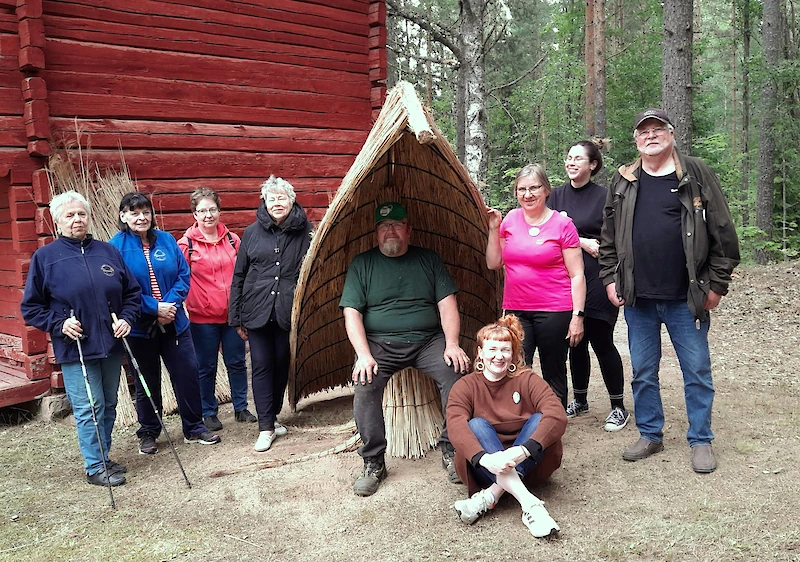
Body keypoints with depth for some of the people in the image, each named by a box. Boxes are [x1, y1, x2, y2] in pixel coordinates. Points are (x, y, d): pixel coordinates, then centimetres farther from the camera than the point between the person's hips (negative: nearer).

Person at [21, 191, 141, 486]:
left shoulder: (108, 251, 7)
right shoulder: (44, 257, -2)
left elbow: (132, 291, 13)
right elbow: (30, 307, 1)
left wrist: (127, 318, -3)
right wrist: (59, 323, -13)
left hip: (111, 345, 4)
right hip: (76, 349, -4)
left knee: (109, 406, 15)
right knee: (89, 409, 0)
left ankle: (103, 457, 31)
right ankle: (94, 467, 15)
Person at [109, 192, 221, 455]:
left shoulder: (166, 240, 4)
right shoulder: (116, 246, -7)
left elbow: (183, 275, 2)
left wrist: (171, 303, -14)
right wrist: (154, 308, -17)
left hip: (174, 322, 3)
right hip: (140, 327, -3)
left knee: (187, 374, 6)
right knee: (147, 382, 11)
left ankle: (194, 428, 23)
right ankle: (148, 434, 28)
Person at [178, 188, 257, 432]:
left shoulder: (232, 239, 5)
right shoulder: (187, 243, -4)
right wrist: (189, 304, -12)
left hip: (232, 314, 3)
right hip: (202, 317, -3)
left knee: (237, 362, 11)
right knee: (206, 367, 8)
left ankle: (241, 407, 26)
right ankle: (209, 413, 22)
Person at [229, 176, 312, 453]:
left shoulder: (304, 232, 0)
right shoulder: (253, 232, 2)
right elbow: (238, 276, 6)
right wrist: (236, 317, 5)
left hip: (288, 311, 0)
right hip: (257, 310, 0)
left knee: (282, 364, 10)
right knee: (261, 365, 1)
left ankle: (272, 415, 29)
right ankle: (266, 426, 8)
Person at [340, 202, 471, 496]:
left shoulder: (428, 259, 12)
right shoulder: (362, 264, 8)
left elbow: (447, 304, 5)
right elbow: (351, 312, 0)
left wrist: (452, 344, -11)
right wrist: (364, 355, -15)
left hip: (428, 340, 1)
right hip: (380, 343, -1)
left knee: (455, 373, -26)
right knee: (366, 384, -29)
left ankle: (451, 450, -11)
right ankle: (373, 461, -13)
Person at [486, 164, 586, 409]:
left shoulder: (562, 225, -5)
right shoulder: (510, 220, 6)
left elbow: (577, 275, -4)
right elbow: (493, 263, 11)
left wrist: (578, 315, -10)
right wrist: (494, 229, 1)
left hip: (554, 312, -3)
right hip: (516, 310, 3)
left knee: (554, 374, 10)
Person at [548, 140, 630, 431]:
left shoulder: (604, 196, -5)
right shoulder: (558, 195, 8)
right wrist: (584, 242, -12)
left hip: (597, 279, -4)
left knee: (601, 341, 0)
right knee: (576, 341, 12)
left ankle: (618, 407, 14)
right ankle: (580, 400, 28)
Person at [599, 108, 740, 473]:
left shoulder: (696, 175, -2)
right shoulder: (623, 181, 7)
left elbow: (723, 233, -3)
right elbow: (608, 236, 12)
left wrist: (717, 284, -5)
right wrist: (610, 279, 5)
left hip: (686, 299, -2)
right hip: (638, 299, 3)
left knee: (697, 372, 6)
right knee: (642, 373, 11)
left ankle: (700, 440, 21)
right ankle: (650, 435, 27)